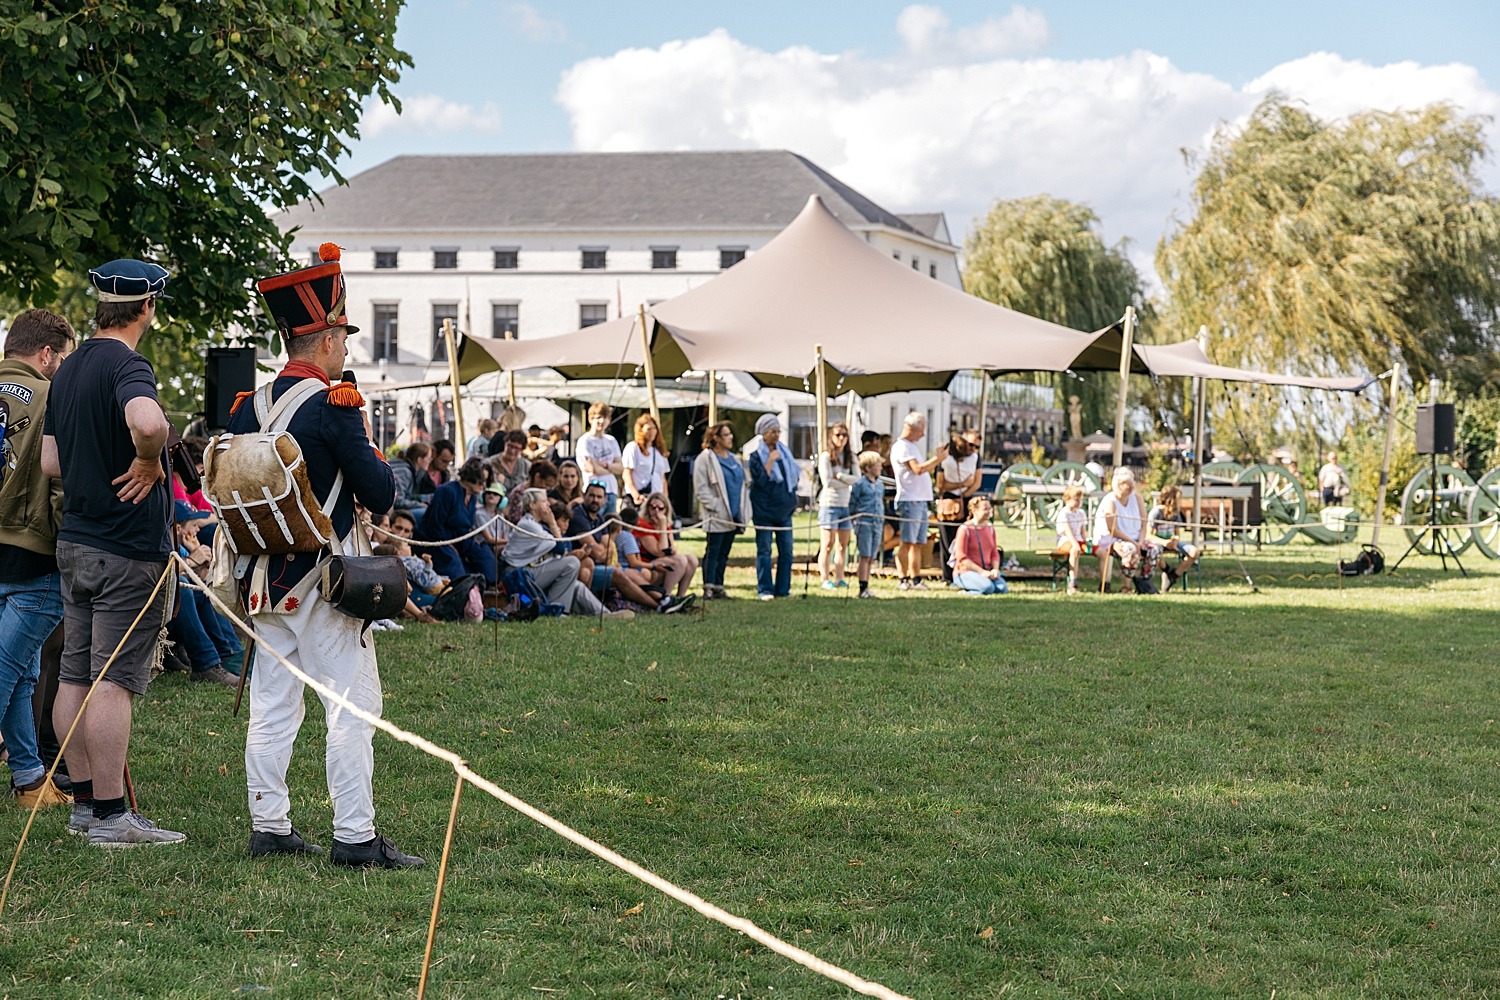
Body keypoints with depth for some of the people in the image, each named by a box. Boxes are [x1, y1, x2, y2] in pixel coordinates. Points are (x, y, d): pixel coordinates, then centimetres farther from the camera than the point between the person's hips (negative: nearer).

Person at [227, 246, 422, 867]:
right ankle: (355, 837, -4)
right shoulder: (335, 404, -14)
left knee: (272, 705, 11)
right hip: (325, 577, -7)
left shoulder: (247, 407, 8)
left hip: (267, 578, 7)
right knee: (353, 704, -3)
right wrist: (370, 448, 6)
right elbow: (380, 495, -13)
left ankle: (268, 827, 14)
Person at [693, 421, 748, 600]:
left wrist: (743, 510, 9)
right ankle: (708, 589, -4)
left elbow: (743, 485, 20)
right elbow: (701, 489, -10)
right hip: (717, 517, -7)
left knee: (724, 553, 9)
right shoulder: (705, 459, -6)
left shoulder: (734, 458, 17)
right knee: (713, 552, -6)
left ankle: (718, 587, 13)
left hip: (734, 516, 7)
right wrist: (715, 507, -16)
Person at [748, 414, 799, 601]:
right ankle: (764, 589, 2)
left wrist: (792, 498, 10)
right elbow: (761, 480, -15)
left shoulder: (785, 452, 12)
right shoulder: (756, 455, -4)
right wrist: (771, 461, -17)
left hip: (784, 509, 5)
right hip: (764, 510, -5)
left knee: (786, 551, 4)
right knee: (764, 551, -2)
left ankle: (783, 588, 11)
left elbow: (794, 474, 19)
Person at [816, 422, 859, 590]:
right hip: (829, 504, -5)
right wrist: (847, 483, -4)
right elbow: (827, 482, -13)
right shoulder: (826, 456, -5)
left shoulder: (850, 456, 11)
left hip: (845, 504, 6)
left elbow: (857, 479, 1)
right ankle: (825, 580, -2)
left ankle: (839, 578, 12)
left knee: (843, 544, 6)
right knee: (828, 544, -5)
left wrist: (840, 476, -12)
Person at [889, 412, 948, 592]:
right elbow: (917, 469, -19)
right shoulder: (901, 446, -9)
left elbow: (924, 469, 22)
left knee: (918, 543, 9)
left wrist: (937, 457, 10)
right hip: (909, 500, -10)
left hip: (921, 500, 10)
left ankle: (916, 579, 12)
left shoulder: (913, 446, 22)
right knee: (907, 542, -9)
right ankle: (903, 580, -9)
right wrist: (938, 458, -10)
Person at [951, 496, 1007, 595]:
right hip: (965, 572, -7)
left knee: (1003, 588, -20)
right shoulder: (965, 529, -9)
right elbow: (961, 557, -13)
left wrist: (995, 569, -6)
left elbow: (994, 553, 15)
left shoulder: (990, 528, 13)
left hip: (985, 571, 7)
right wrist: (981, 571, -18)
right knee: (988, 587, -33)